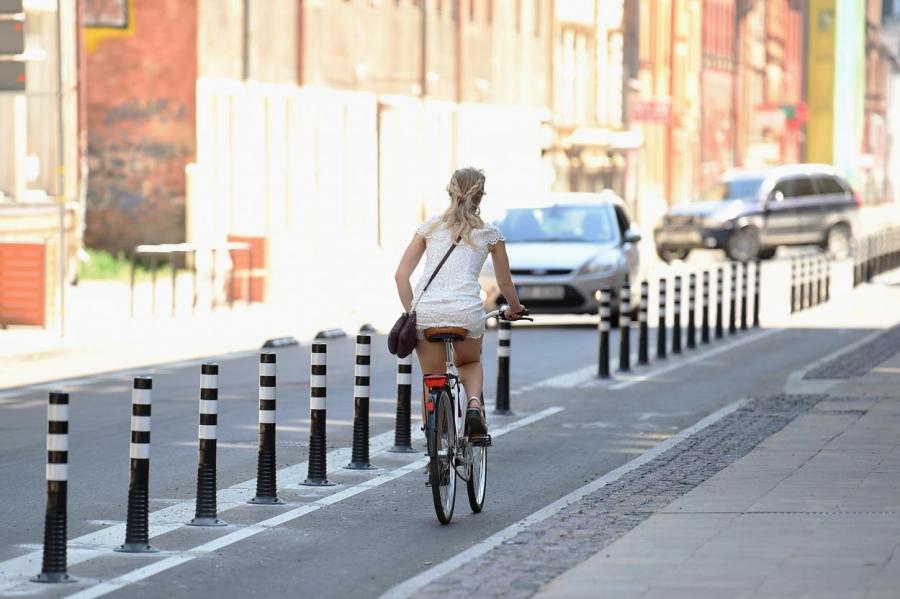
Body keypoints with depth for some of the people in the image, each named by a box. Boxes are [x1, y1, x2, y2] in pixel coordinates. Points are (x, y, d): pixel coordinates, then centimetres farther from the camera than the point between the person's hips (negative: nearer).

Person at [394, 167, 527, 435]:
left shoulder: (430, 226, 16)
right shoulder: (490, 234, 14)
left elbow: (401, 275, 10)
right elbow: (505, 284, 23)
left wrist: (412, 313, 16)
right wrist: (515, 309, 42)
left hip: (426, 311, 1)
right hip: (466, 312, -1)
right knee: (470, 362, 28)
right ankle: (474, 403, -1)